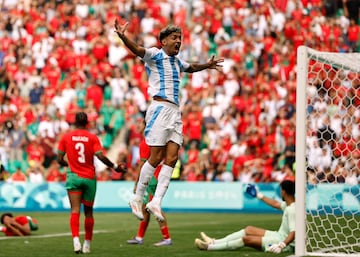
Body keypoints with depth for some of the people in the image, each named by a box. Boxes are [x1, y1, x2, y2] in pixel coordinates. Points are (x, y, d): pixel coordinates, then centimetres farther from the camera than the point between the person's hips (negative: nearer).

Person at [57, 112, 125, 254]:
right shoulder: (93, 137, -2)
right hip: (90, 178, 0)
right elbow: (101, 156, -13)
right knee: (88, 212, 12)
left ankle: (76, 240, -28)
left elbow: (60, 159, 4)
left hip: (74, 176, 0)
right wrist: (115, 167, -1)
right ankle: (87, 244, 19)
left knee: (75, 210, -8)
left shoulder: (66, 137, 2)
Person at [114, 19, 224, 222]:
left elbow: (191, 67, 44)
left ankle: (156, 202, -3)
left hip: (175, 112, 7)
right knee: (156, 158, -9)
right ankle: (138, 198, 3)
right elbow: (137, 49, -23)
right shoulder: (155, 55, -2)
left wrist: (207, 65, 53)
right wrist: (123, 36, -41)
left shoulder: (177, 61, 21)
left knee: (172, 159, -3)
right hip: (160, 108, -7)